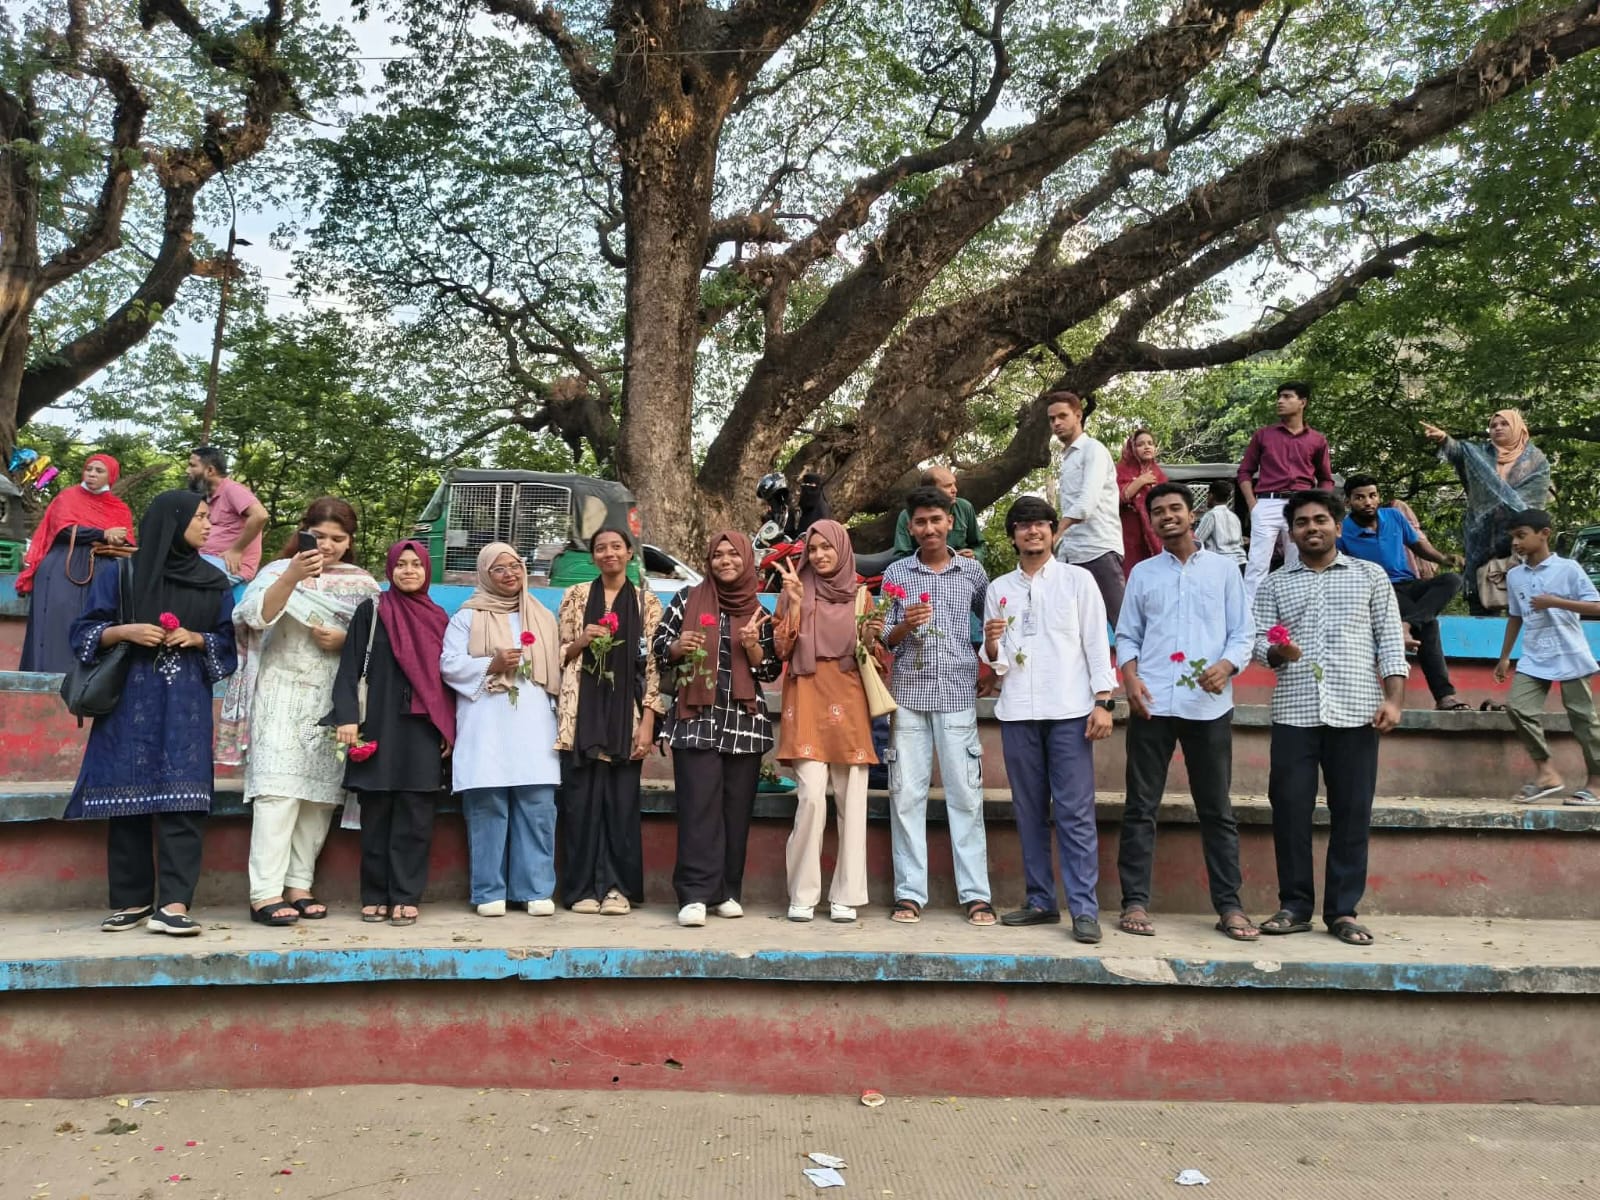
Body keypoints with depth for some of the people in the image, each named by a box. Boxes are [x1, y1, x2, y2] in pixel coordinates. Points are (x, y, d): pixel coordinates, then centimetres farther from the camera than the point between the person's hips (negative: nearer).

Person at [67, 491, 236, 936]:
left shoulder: (214, 583, 12)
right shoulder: (119, 574, 5)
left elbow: (227, 643, 12)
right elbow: (83, 633, 5)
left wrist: (197, 638, -7)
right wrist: (124, 631, -12)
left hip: (186, 704, 1)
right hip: (130, 701, -1)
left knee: (181, 799, -10)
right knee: (127, 799, 0)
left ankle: (173, 905, -13)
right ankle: (131, 900, 10)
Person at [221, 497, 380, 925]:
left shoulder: (362, 585, 10)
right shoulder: (280, 569, 2)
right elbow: (257, 616, -16)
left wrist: (345, 640, -8)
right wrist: (293, 576, -27)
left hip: (333, 700, 4)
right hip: (282, 694, -3)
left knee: (320, 793, 3)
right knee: (279, 789, -11)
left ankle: (298, 885, 11)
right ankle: (266, 893, -10)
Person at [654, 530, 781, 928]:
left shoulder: (759, 612, 11)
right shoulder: (687, 600, 7)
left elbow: (771, 671, 9)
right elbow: (658, 648, 8)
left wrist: (753, 646, -9)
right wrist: (677, 647, -13)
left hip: (745, 721, 3)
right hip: (696, 718, -2)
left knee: (736, 808, 4)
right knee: (699, 806, -9)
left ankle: (727, 891, 13)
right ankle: (694, 895, -8)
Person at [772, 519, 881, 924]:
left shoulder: (860, 595, 12)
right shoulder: (795, 590, 8)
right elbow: (782, 649, 1)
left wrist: (870, 637, -8)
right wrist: (795, 603, -9)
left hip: (848, 703, 2)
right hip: (807, 701, -2)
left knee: (851, 800, 0)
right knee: (811, 796, -12)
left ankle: (846, 896, 8)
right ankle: (802, 895, 0)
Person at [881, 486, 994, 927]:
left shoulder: (972, 571, 8)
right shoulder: (896, 574, 8)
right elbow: (884, 640, 7)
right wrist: (904, 626, -13)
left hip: (958, 694, 0)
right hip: (909, 693, 1)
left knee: (965, 794, 1)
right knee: (907, 794, 1)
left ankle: (976, 894, 8)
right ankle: (909, 894, 9)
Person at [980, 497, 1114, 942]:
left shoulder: (1077, 580, 8)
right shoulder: (998, 589, 14)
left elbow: (1096, 642, 4)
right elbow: (996, 662, 13)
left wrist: (1103, 701, -5)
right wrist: (991, 647, -11)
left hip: (1069, 709, -3)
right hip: (1017, 711, 3)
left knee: (1075, 813, -5)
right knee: (1029, 811, 7)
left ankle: (1084, 909, -2)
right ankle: (1041, 901, 15)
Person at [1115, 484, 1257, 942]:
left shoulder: (1224, 568, 9)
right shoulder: (1141, 573, 13)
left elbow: (1243, 632, 5)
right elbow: (1127, 635, 12)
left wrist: (1227, 666, -15)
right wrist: (1130, 678, -6)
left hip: (1208, 705, -1)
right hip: (1151, 704, 1)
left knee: (1217, 810, 5)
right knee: (1141, 807, 2)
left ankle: (1229, 906, 12)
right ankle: (1135, 902, 7)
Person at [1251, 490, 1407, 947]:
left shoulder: (1370, 576, 11)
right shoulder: (1274, 584, 13)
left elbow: (1390, 640, 6)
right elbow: (1260, 642, 6)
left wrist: (1392, 698, -5)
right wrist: (1276, 650, -17)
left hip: (1356, 712, -1)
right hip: (1294, 712, 1)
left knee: (1352, 812, 2)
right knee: (1289, 809, 0)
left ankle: (1343, 910, 12)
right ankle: (1294, 906, 11)